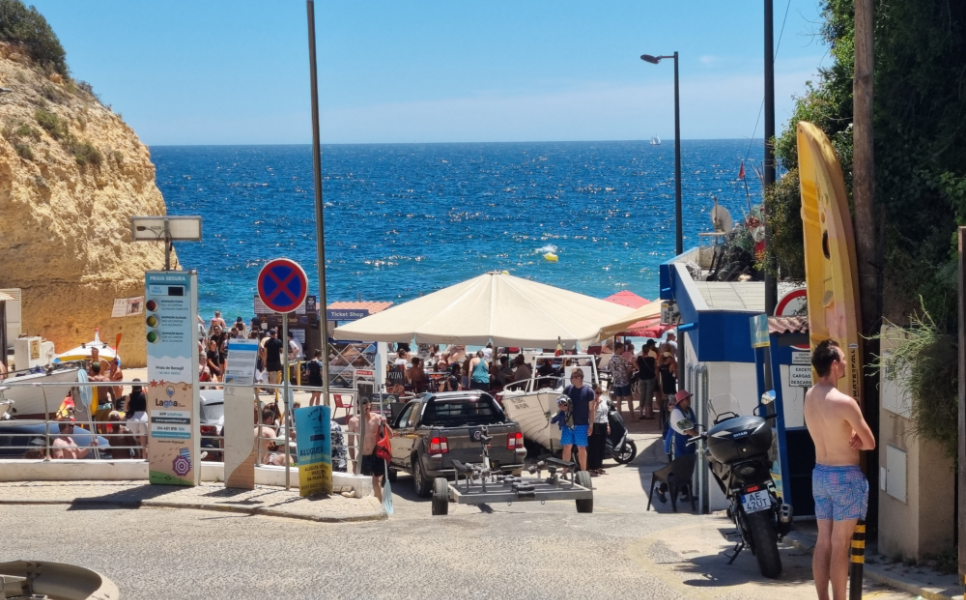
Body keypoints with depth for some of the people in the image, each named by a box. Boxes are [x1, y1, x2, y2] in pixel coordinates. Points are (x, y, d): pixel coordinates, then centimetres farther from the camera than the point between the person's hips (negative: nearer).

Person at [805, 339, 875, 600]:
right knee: (840, 546, -2)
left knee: (823, 542, 11)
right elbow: (870, 443, -13)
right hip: (845, 476, -7)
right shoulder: (844, 402, -20)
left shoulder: (809, 396, 3)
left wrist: (848, 437, -6)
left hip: (820, 473, 7)